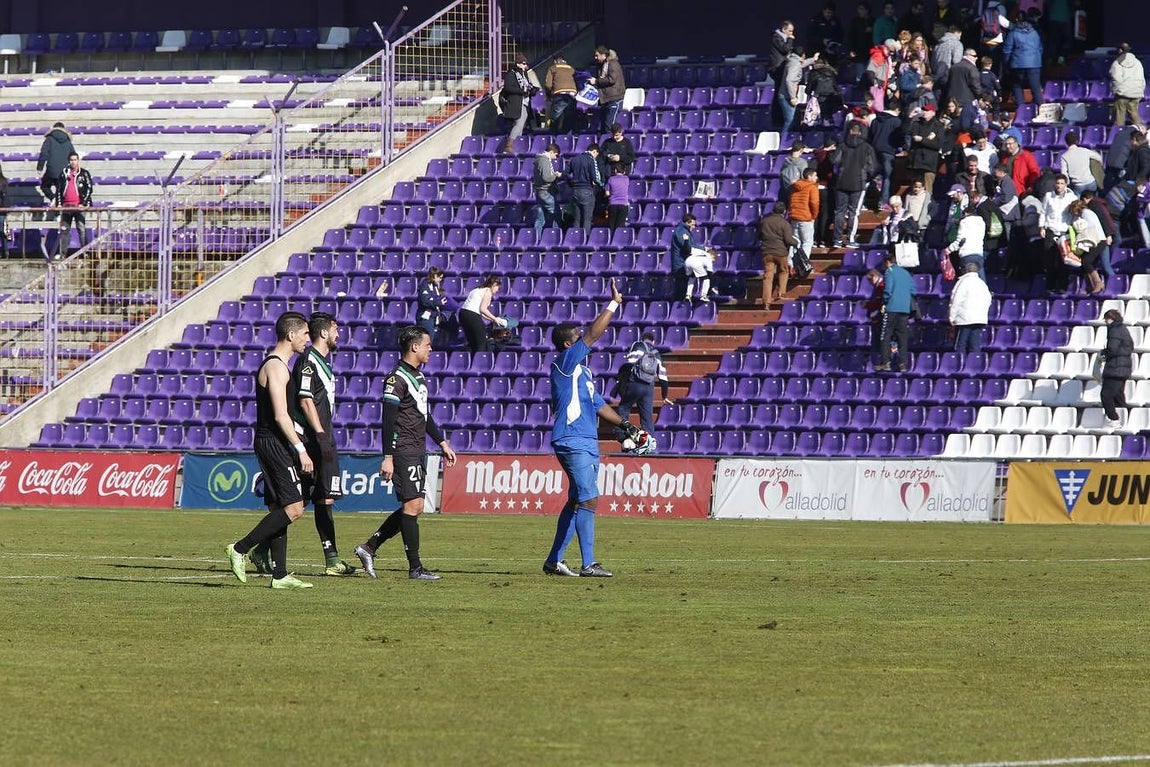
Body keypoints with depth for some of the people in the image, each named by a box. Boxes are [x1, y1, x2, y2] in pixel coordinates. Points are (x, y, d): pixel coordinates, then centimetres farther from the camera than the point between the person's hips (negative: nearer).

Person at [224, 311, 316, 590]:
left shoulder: (276, 365, 19)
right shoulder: (276, 367, -14)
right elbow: (280, 415, -20)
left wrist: (296, 445, 24)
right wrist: (301, 449, -21)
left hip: (268, 443, 11)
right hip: (274, 442, -11)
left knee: (279, 509, 8)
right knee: (293, 508, -12)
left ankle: (279, 574, 8)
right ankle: (240, 549, -9)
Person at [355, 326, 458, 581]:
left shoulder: (418, 377, 17)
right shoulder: (397, 379, -13)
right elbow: (388, 421, -17)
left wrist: (442, 443, 27)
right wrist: (388, 457, -20)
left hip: (418, 452, 10)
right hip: (404, 451, -10)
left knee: (413, 507, 9)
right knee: (413, 505, -9)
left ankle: (369, 547, 17)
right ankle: (415, 567, -7)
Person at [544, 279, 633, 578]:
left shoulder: (581, 370, 20)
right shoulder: (565, 362, -7)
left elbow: (598, 404, 26)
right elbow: (593, 334, -15)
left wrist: (623, 424, 17)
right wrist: (614, 305, -12)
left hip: (587, 443, 10)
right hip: (572, 442, -10)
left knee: (577, 501, 12)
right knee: (589, 499, -13)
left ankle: (554, 560, 17)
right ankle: (588, 564, -15)